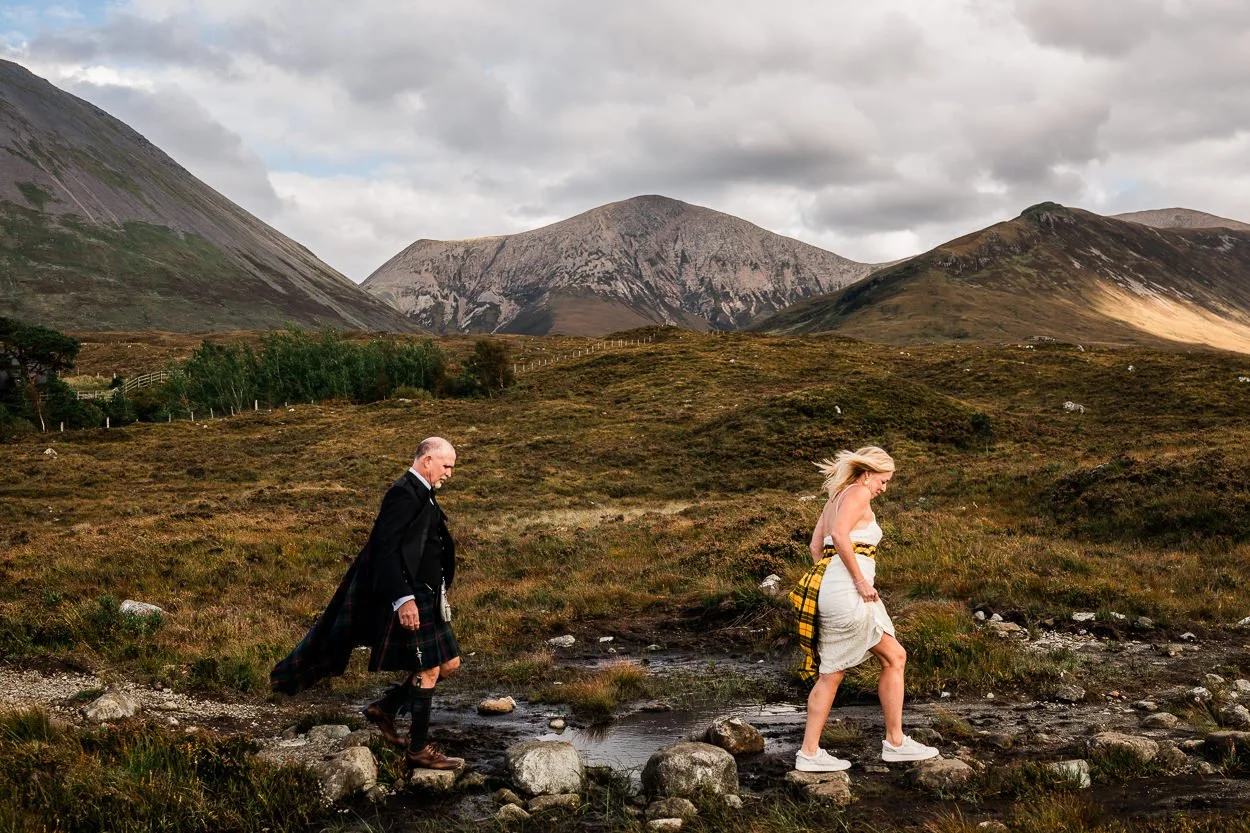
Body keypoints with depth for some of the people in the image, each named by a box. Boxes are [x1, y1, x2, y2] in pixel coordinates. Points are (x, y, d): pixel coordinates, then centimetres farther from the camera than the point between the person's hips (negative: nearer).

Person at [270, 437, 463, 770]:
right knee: (428, 670, -3)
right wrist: (403, 599, -28)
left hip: (428, 598, 10)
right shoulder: (403, 493, -17)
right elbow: (386, 549, -23)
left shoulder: (421, 494, 15)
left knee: (449, 663, 12)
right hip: (409, 599, -10)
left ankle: (384, 709, 23)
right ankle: (418, 749, 11)